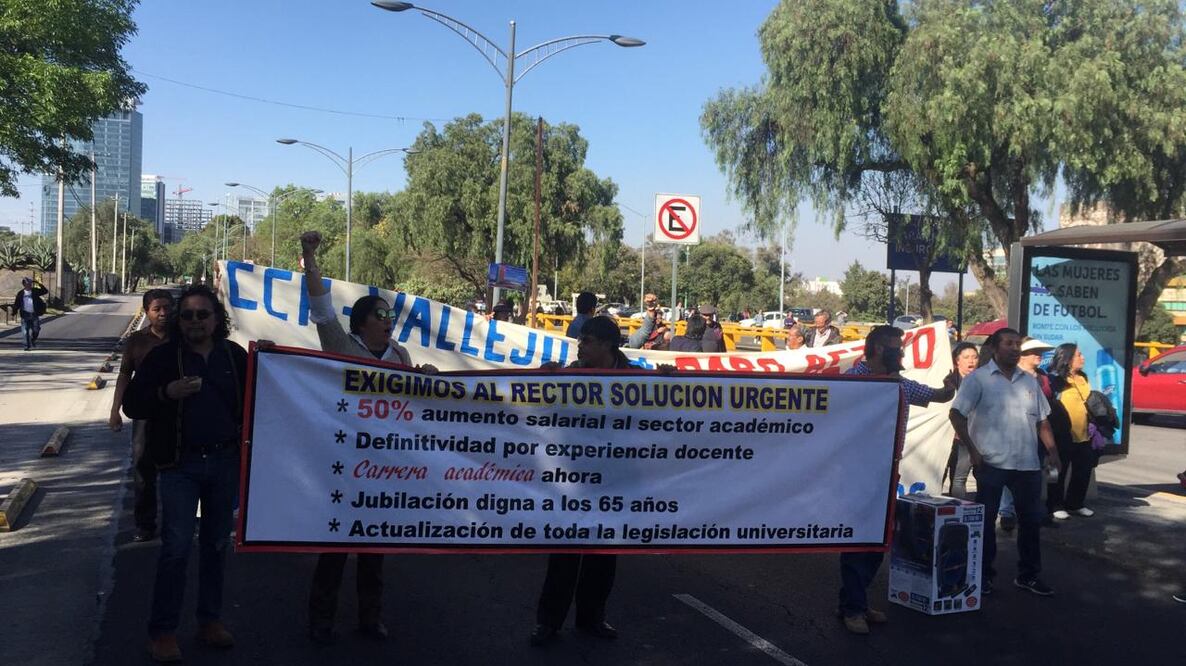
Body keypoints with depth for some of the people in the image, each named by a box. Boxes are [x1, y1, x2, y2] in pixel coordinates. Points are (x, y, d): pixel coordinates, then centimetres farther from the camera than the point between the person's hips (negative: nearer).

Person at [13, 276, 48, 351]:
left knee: (36, 330, 3)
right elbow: (16, 304, 7)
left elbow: (45, 291, -6)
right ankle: (27, 345, 7)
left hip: (35, 314, 0)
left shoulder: (35, 291, 3)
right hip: (25, 315, 0)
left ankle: (33, 340, 31)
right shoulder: (20, 293, 3)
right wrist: (14, 312, -1)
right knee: (26, 331, -1)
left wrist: (39, 284, -14)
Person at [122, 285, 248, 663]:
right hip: (180, 463, -3)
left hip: (224, 461, 3)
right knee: (177, 546, -5)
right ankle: (162, 631, 7)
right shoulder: (163, 357, -3)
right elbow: (131, 405, -5)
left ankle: (210, 620, 25)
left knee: (217, 543, 12)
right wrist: (166, 393, -21)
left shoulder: (234, 356, 4)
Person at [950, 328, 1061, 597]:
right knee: (986, 520, 3)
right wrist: (972, 451, -14)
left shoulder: (1030, 382, 14)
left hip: (1028, 464, 5)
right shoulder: (978, 379, -4)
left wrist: (1052, 450, 6)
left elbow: (1042, 421, 19)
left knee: (1031, 519, 10)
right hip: (992, 463, -5)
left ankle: (1028, 575, 24)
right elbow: (957, 415, -9)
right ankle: (984, 575, 14)